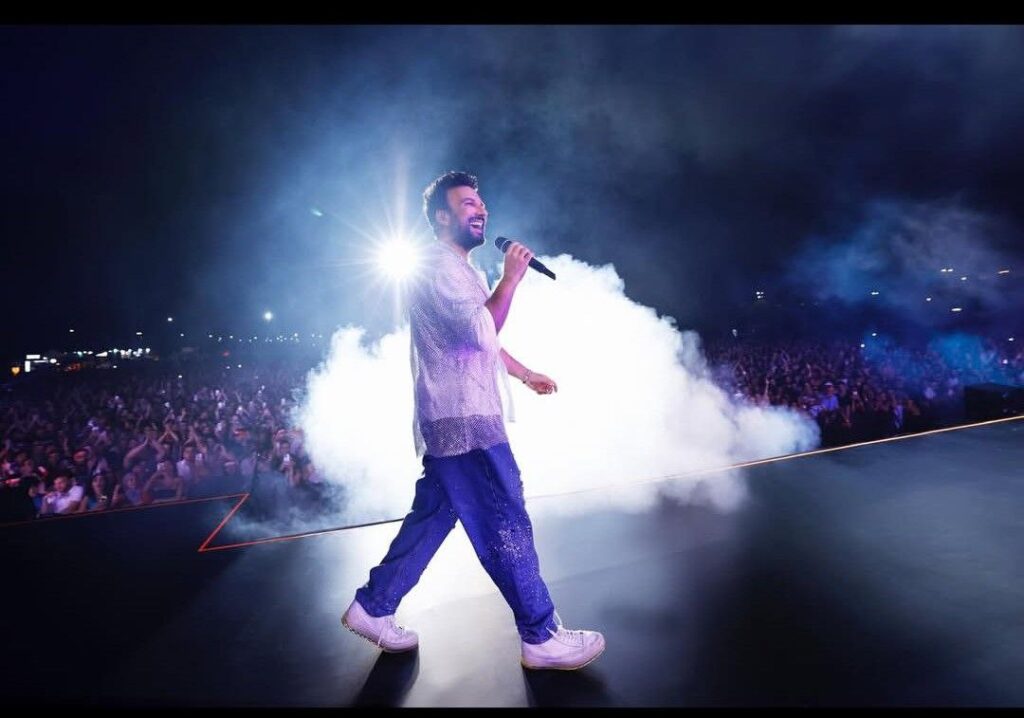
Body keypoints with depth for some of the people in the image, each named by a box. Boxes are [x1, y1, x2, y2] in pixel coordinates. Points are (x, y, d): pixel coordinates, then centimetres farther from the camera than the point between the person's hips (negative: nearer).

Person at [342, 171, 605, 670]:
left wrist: (525, 373, 28)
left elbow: (485, 341, 30)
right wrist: (511, 277, -13)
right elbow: (478, 330, -21)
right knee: (506, 523, -5)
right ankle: (541, 637, 7)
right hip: (462, 420, -11)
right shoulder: (437, 265, -11)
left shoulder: (460, 270, 23)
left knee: (432, 518, 15)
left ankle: (371, 607, 27)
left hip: (457, 419, 11)